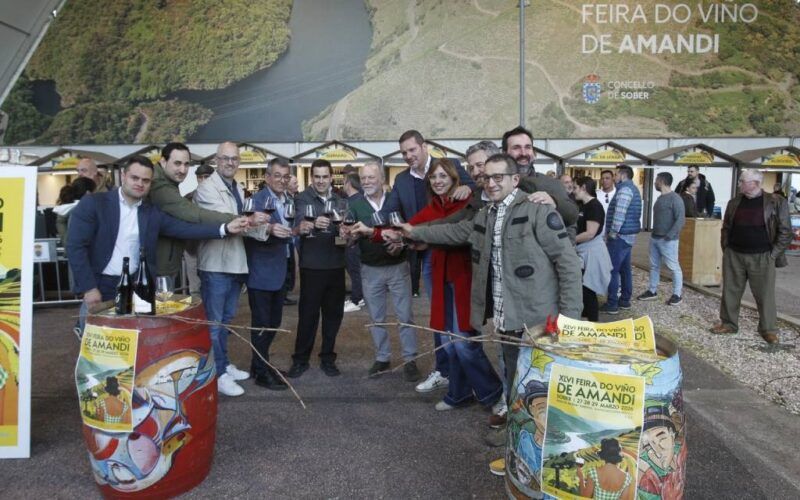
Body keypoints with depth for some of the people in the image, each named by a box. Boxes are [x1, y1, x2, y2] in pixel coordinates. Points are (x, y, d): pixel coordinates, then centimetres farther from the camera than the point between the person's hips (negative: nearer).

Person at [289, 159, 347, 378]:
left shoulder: (339, 200, 8)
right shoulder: (303, 199, -5)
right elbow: (299, 225, -22)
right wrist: (314, 224, -44)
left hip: (336, 265, 4)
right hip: (312, 266, -4)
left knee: (333, 313, 10)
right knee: (308, 313, 2)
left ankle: (327, 358, 24)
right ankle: (300, 359, 18)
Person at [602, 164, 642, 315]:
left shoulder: (625, 189, -14)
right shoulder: (632, 188, 19)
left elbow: (619, 213, -24)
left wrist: (613, 233, -18)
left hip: (620, 236, -10)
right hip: (628, 235, 10)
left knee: (612, 270, -7)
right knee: (625, 269, 14)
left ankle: (612, 304, -4)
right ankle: (625, 300, 20)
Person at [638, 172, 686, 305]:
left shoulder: (675, 199, -14)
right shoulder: (660, 198, 14)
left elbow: (680, 219, -19)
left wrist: (669, 236, -22)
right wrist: (654, 233, 15)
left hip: (668, 240, -9)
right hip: (654, 238, 9)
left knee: (673, 267, 1)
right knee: (654, 266, 13)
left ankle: (677, 294, 9)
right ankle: (652, 291, 22)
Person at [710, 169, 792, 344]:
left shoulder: (776, 202, -5)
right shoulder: (734, 202, 6)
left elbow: (785, 231, -4)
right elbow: (726, 228, 15)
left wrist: (773, 254, -7)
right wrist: (726, 249, 6)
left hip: (762, 258, -3)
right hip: (734, 256, 4)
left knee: (765, 295, 3)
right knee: (730, 291, 9)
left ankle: (768, 329, 16)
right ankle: (728, 323, 22)